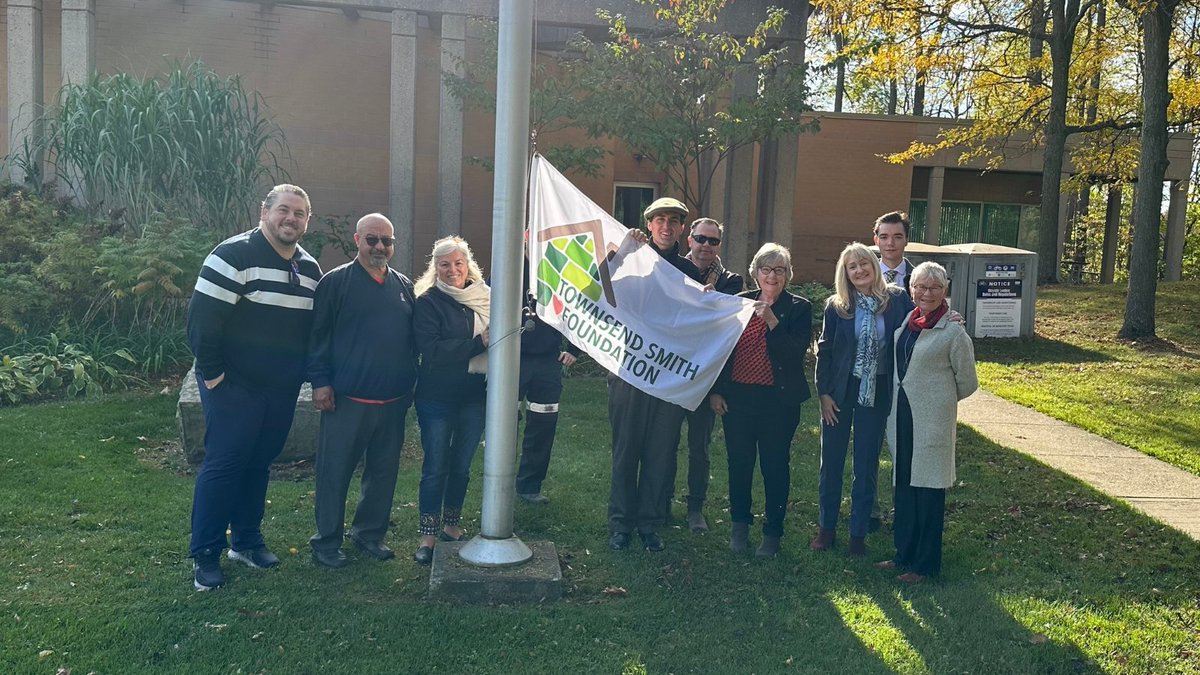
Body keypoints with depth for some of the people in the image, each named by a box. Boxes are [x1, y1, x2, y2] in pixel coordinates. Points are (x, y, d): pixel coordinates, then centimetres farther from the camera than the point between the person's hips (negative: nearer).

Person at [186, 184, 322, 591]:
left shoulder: (309, 268, 11)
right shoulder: (235, 255, -13)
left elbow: (315, 327, 18)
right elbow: (203, 317, -17)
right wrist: (211, 372, -15)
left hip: (282, 390, 7)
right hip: (235, 385, -6)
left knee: (259, 463, 14)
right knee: (224, 463, -4)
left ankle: (246, 541, 28)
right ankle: (205, 555, 7)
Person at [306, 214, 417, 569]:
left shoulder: (404, 286, 12)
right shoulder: (335, 282, -4)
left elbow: (414, 338, 18)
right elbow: (319, 335, -6)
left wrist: (410, 385, 15)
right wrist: (320, 382, -11)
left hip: (393, 402, 5)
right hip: (347, 399, -5)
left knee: (384, 471, 12)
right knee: (335, 472, 3)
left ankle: (370, 533, 28)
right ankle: (327, 541, 16)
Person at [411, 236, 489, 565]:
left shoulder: (485, 298, 5)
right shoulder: (428, 302, -7)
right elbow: (431, 350, -19)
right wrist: (478, 343, -24)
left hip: (475, 396, 4)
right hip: (437, 398, -4)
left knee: (462, 465, 14)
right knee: (436, 467, 3)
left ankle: (452, 524, 30)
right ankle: (428, 534, 15)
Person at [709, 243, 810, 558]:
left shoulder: (798, 308, -2)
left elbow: (796, 353, -12)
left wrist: (771, 320, -20)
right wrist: (715, 391, 4)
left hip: (778, 400, -2)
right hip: (737, 397, 3)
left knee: (775, 466, 5)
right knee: (739, 463, 11)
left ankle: (772, 532, 19)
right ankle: (740, 525, 29)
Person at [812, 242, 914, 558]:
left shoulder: (897, 300, -4)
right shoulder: (837, 306, -4)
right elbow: (824, 350, -2)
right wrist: (823, 393, -5)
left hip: (876, 392, 0)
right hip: (840, 390, 0)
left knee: (867, 466, 8)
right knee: (831, 463, 8)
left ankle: (858, 534, 20)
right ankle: (826, 528, 23)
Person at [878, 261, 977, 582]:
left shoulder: (953, 332, -10)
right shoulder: (905, 323, 7)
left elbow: (967, 382, -1)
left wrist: (939, 400, 10)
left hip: (932, 420, -6)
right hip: (901, 415, 6)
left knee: (928, 489, 2)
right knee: (903, 486, 13)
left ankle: (926, 564, 12)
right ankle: (904, 554, 25)